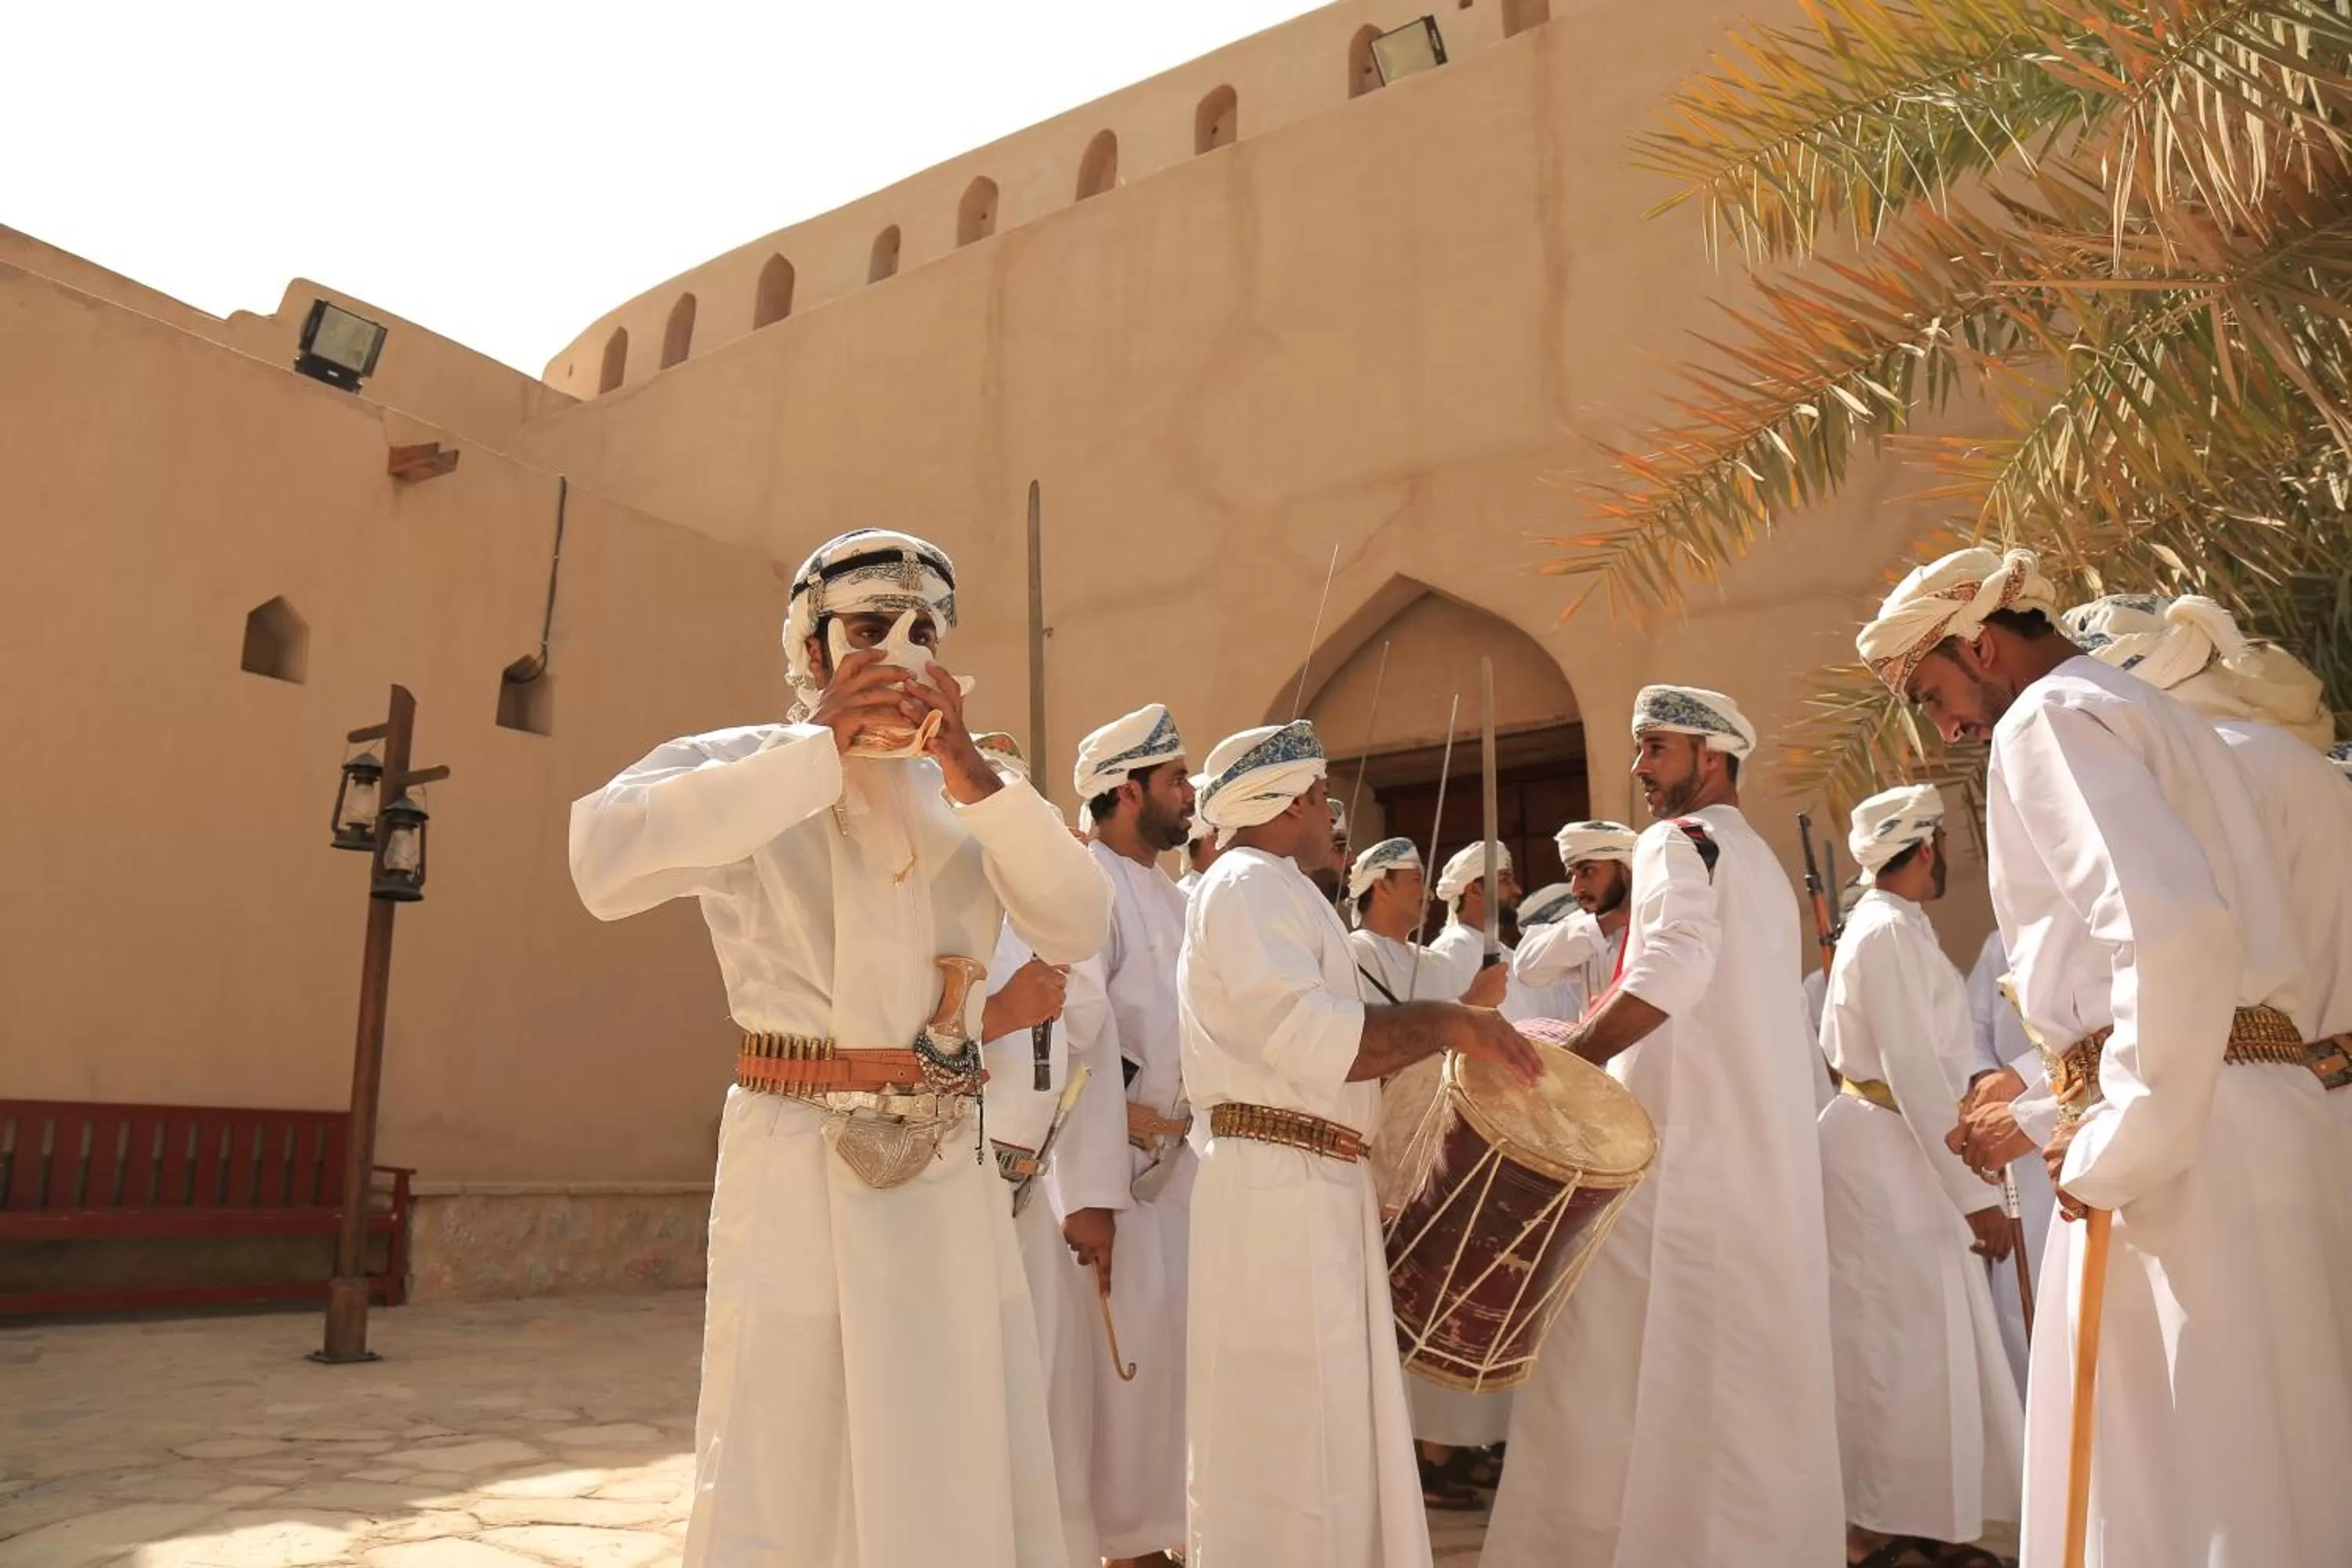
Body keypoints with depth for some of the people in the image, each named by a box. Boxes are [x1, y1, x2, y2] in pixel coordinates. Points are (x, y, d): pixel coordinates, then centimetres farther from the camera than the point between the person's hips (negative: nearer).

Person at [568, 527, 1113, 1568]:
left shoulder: (969, 792, 10)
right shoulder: (742, 768, 0)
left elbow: (1080, 928, -3)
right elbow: (604, 860, -20)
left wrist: (969, 767, -14)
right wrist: (824, 746, -19)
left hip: (950, 1170, 4)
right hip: (799, 1164, -3)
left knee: (972, 1478, 10)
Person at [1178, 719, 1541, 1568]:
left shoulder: (1276, 890, 23)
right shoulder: (1249, 885, -11)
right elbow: (1305, 1033, -24)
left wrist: (1436, 1035, 19)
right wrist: (1443, 1022, -17)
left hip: (1314, 1188, 11)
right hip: (1281, 1189, -11)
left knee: (1328, 1428, 17)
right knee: (1295, 1436, -3)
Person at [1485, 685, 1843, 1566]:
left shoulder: (1680, 841, -6)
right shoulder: (1760, 862, 21)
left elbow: (1675, 968, -25)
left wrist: (1562, 1063, -21)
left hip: (1688, 1150, -9)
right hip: (1766, 1151, 9)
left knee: (1638, 1362, -6)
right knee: (1753, 1368, 13)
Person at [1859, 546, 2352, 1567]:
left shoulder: (2048, 719, -7)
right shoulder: (2146, 716, 22)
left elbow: (2175, 929, -24)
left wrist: (2118, 1145, -16)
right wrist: (2049, 1111, 23)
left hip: (2184, 1134, -10)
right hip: (2249, 1113, 10)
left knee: (2173, 1474, -2)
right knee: (2259, 1466, 15)